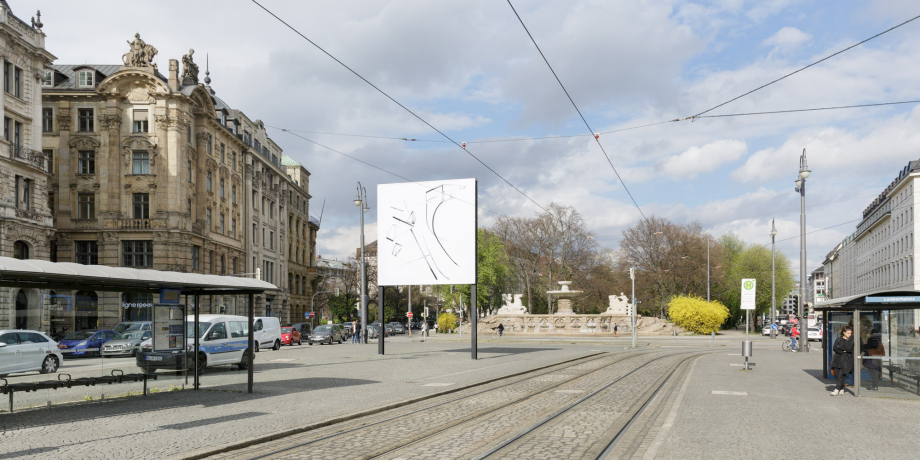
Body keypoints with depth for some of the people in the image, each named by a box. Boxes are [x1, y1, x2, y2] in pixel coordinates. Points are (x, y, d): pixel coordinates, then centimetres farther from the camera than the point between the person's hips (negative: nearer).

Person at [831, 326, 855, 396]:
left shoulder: (852, 340, 5)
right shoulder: (838, 339, 10)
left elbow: (850, 348, -9)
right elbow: (835, 348, -2)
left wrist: (840, 347, -5)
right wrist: (843, 351, -11)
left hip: (847, 359, -3)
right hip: (838, 358, 3)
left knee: (842, 375, -11)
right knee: (837, 374, 1)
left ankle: (837, 390, -12)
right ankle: (841, 389, 15)